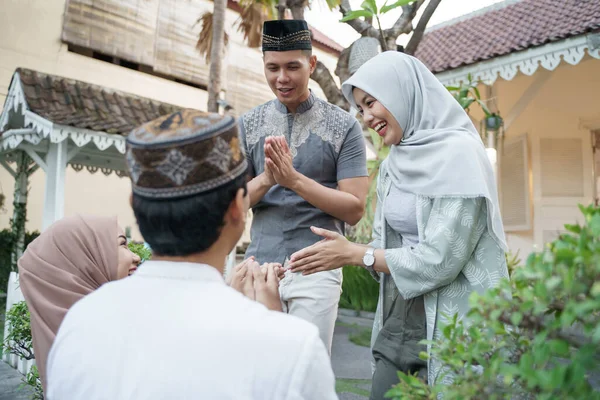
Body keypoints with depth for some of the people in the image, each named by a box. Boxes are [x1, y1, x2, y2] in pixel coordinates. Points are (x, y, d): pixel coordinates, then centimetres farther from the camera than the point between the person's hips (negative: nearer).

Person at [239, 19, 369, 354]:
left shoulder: (343, 126, -2)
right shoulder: (249, 125, 6)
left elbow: (355, 209, -6)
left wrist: (295, 179, -18)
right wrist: (265, 179, -17)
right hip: (260, 265, 3)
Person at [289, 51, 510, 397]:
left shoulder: (458, 152, -15)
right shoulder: (393, 165, 8)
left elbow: (440, 259, -20)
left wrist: (354, 254, -14)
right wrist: (345, 250, -9)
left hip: (453, 321, -6)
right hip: (401, 320, 7)